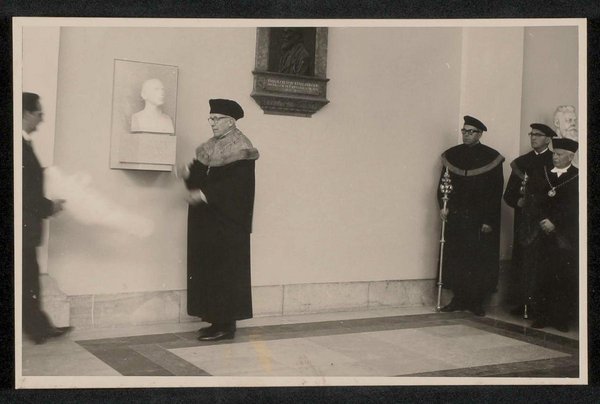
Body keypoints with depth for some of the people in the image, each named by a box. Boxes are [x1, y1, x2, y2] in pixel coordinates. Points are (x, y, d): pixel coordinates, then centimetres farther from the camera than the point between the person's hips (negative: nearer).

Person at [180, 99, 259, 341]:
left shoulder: (240, 149, -11)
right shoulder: (211, 148, 14)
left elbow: (236, 185, -20)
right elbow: (202, 177, 14)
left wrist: (205, 194, -26)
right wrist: (190, 173, -8)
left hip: (228, 223, -8)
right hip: (207, 221, 8)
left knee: (224, 271, -5)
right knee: (208, 269, 9)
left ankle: (226, 324, 2)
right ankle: (218, 320, 17)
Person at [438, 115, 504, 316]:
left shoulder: (492, 158, -1)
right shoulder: (451, 155, 10)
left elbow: (496, 192, -3)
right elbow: (443, 184, 11)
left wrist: (489, 221, -9)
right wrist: (443, 205, -7)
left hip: (480, 219, -3)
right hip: (455, 217, 3)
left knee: (480, 260, -1)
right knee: (455, 258, 3)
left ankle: (476, 301, 9)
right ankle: (459, 299, 13)